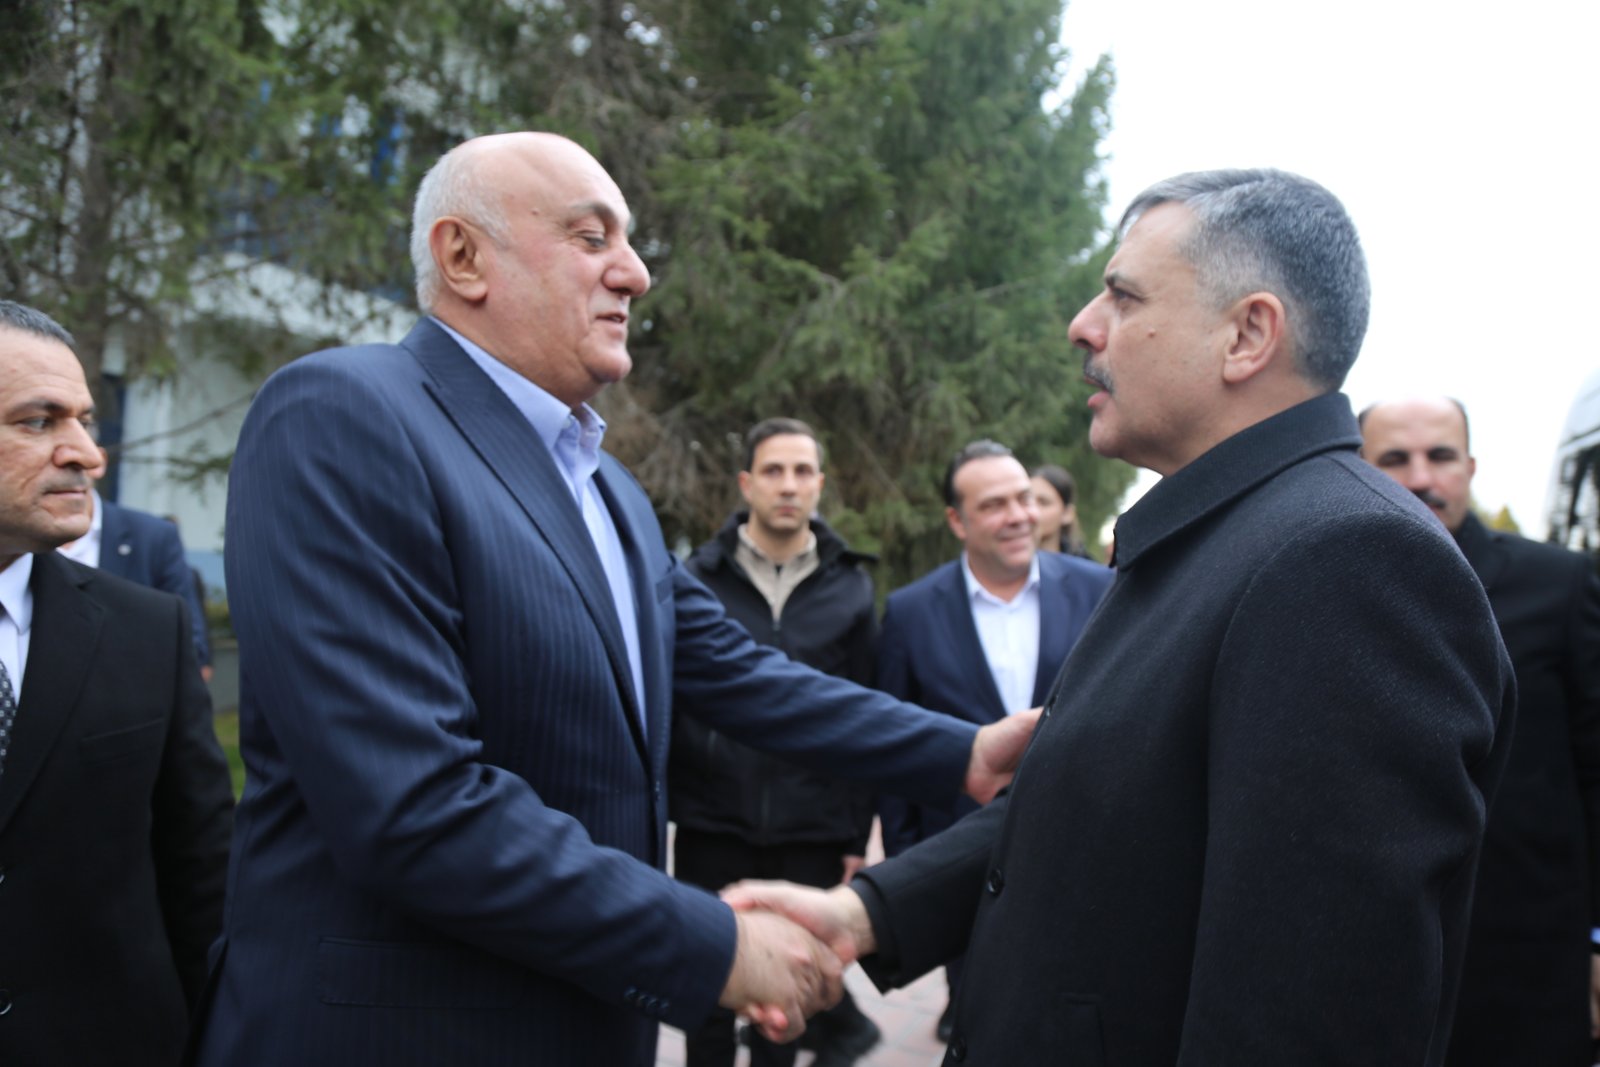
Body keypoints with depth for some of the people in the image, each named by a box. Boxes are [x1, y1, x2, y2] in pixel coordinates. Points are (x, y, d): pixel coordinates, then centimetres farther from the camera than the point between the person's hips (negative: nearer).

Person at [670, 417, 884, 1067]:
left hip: (811, 832, 0)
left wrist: (857, 835, 3)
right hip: (712, 824, 0)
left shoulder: (849, 587, 4)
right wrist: (656, 805, -5)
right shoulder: (697, 578, 1)